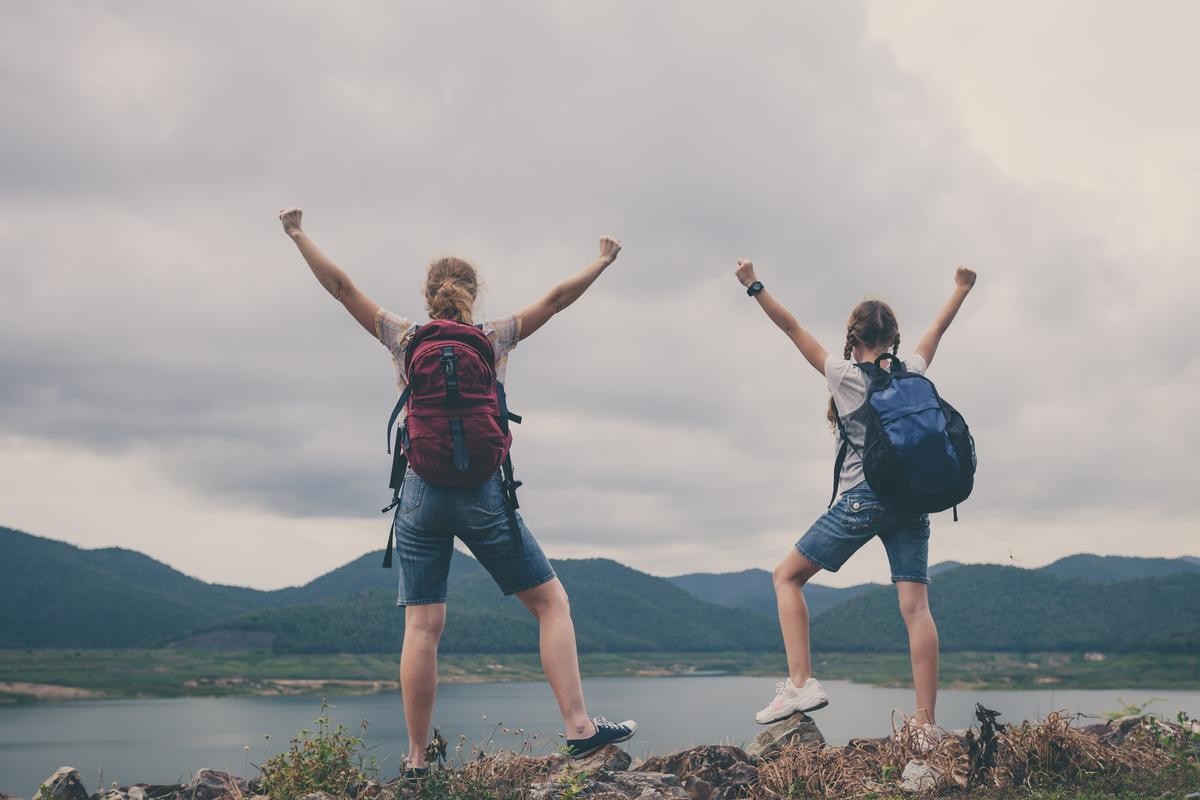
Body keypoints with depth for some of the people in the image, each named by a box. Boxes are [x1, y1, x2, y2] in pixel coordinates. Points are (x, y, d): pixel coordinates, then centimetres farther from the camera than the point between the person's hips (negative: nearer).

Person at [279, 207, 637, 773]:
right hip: (482, 493, -2)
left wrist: (297, 235, 19)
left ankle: (417, 757, 6)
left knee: (422, 626, 3)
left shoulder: (404, 338, 6)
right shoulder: (494, 339, 3)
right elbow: (556, 300, 10)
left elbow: (342, 287, 9)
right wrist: (603, 261, 23)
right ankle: (579, 727, 1)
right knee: (551, 601, 7)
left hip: (421, 493, 2)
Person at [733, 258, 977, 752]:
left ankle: (801, 683, -5)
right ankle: (926, 724, -6)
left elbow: (792, 328, 2)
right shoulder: (913, 372, 10)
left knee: (787, 576, 8)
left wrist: (754, 287, 8)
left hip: (861, 500, -4)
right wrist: (962, 287, 43)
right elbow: (939, 328, 27)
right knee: (916, 606, -1)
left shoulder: (844, 374, 0)